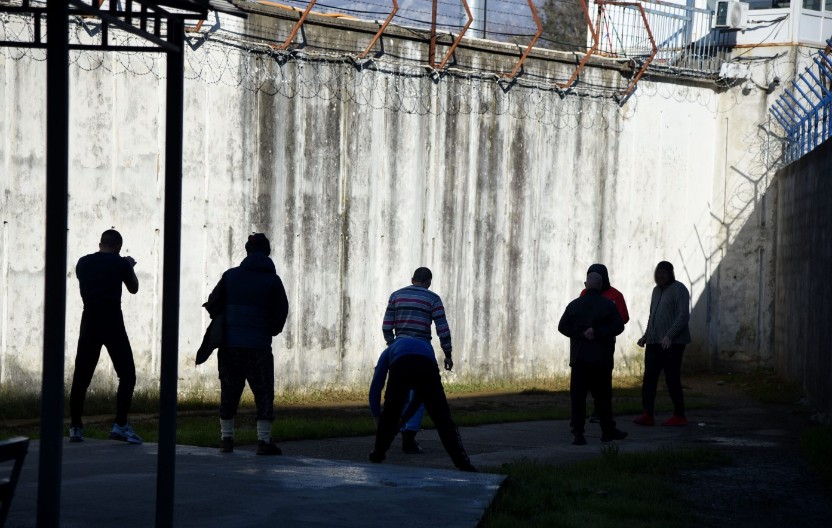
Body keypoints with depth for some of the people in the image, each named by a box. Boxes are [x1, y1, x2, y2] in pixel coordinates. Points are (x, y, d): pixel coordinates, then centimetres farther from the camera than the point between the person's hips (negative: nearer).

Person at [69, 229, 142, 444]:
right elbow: (133, 288, 13)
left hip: (89, 322, 4)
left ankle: (75, 427, 7)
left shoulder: (83, 263, 9)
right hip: (113, 323, -4)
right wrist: (130, 267, 30)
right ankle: (120, 425, -7)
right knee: (127, 374, 2)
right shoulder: (120, 263, -1)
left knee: (81, 376, 7)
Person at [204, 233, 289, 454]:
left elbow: (213, 305, 4)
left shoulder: (231, 275, 4)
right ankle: (264, 440, -3)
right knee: (264, 394, 3)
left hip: (229, 344, 3)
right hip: (259, 346, -3)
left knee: (229, 393, 12)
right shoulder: (272, 280, -2)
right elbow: (281, 312, -3)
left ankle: (226, 438, 15)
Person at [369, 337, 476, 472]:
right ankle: (462, 462, -5)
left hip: (401, 366, -1)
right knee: (442, 418, 3)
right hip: (427, 368, 1)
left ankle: (378, 454, 29)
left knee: (389, 415, 21)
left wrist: (376, 416, 51)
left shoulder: (389, 350, 43)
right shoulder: (425, 345, 47)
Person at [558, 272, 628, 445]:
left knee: (578, 396, 0)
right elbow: (618, 326, -9)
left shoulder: (574, 305, 5)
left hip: (579, 359, 1)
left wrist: (581, 334, -5)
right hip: (602, 359, -1)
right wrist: (597, 332, -9)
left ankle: (578, 433, -8)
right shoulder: (608, 305, -2)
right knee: (602, 395, 9)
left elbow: (563, 327, 0)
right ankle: (608, 431, 17)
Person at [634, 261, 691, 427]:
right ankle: (647, 415, -4)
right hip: (654, 342, 8)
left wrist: (669, 335, -24)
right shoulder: (657, 290, 20)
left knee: (672, 379, -4)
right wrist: (646, 335, 18)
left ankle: (679, 416, 5)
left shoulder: (679, 289, -6)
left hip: (672, 343, -8)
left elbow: (683, 315, -15)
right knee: (649, 377, -2)